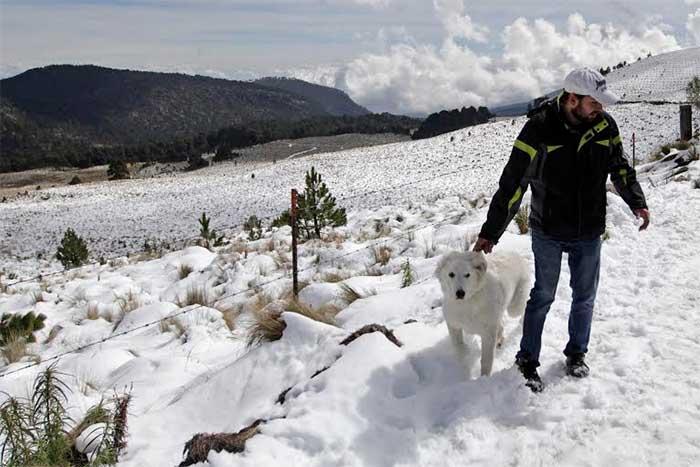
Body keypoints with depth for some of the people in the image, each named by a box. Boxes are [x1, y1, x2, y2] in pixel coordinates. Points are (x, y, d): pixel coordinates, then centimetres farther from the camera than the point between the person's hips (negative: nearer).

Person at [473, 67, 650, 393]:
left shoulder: (605, 125, -5)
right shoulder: (539, 129, -18)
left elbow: (620, 168, 10)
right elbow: (512, 183, -17)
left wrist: (637, 202, -7)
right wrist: (490, 232, -17)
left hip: (589, 232, 4)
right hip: (548, 231, -4)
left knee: (584, 296, 14)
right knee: (543, 296, 5)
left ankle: (576, 353, 35)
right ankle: (527, 360, 21)